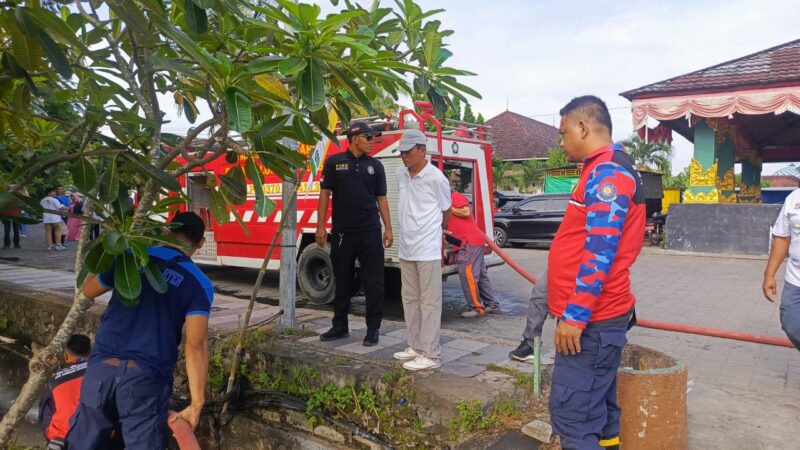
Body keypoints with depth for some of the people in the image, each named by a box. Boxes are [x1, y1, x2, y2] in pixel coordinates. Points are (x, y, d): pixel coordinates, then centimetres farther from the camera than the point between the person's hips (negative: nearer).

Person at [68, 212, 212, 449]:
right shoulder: (199, 284, -5)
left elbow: (88, 290, 20)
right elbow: (196, 345, -13)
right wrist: (197, 403, -10)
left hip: (101, 368, 3)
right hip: (146, 379, -3)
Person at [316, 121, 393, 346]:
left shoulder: (375, 165, 7)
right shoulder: (334, 162, 2)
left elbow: (381, 198, 8)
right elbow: (324, 194, 2)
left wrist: (388, 228, 0)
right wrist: (321, 226, -3)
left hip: (370, 232, 1)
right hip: (342, 232, -1)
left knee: (373, 282, 2)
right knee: (342, 281, 11)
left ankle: (373, 328, 13)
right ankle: (340, 326, 25)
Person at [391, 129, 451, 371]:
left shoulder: (436, 178, -12)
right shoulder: (400, 175, 7)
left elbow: (446, 211, 1)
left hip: (428, 250, -7)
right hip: (406, 248, 8)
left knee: (429, 302, -2)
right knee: (409, 299, 15)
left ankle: (431, 354, 4)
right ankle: (416, 346, 27)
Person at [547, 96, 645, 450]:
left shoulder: (607, 172, -16)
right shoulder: (604, 171, 18)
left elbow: (599, 252, -23)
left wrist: (574, 315, -22)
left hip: (591, 320, -10)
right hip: (596, 317, 10)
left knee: (570, 413, -5)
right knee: (597, 409, 17)